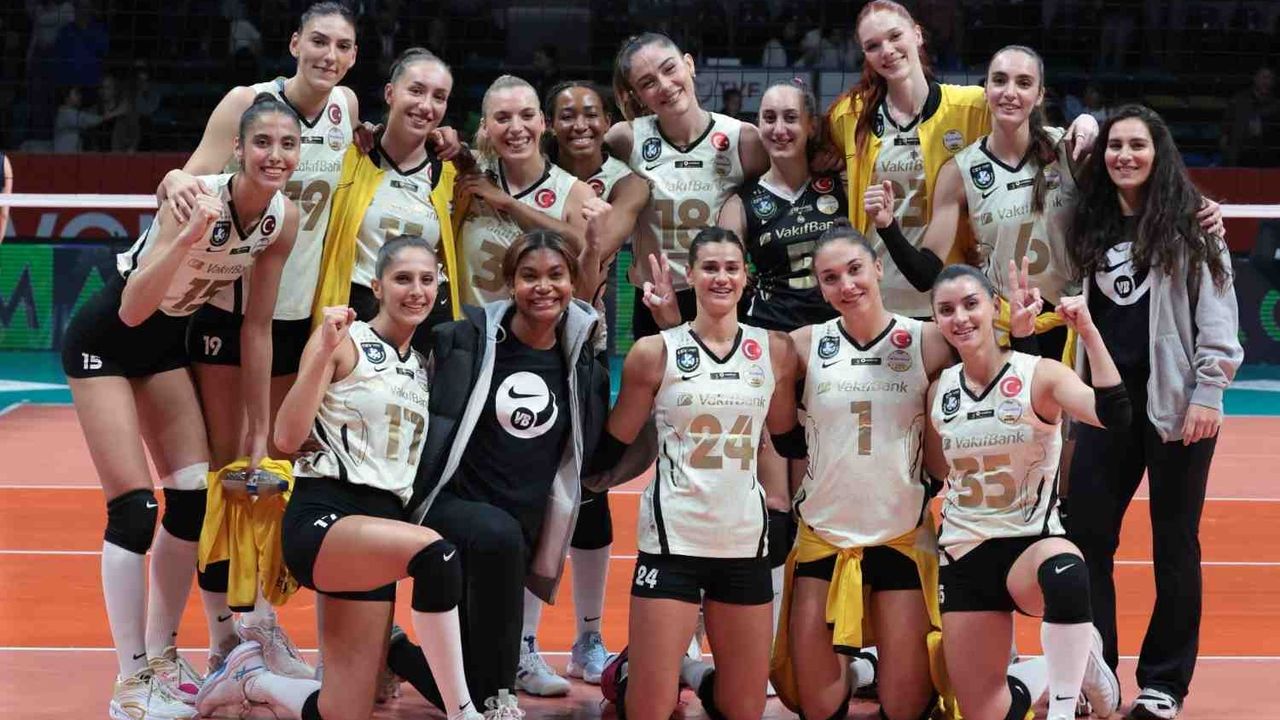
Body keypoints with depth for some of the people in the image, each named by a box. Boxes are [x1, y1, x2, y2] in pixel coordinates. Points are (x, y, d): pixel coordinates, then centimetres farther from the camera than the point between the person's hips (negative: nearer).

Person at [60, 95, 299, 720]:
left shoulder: (283, 218, -10)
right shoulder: (197, 198, -30)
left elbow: (257, 327, 0)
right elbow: (131, 310, -37)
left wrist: (259, 430, 2)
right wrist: (189, 236, -52)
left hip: (167, 342, 7)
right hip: (105, 341, -7)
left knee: (195, 498, 2)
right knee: (134, 509, -12)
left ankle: (161, 657, 19)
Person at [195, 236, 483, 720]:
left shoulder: (424, 365, 18)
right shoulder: (345, 340, -1)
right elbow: (287, 439, -11)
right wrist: (324, 352, -21)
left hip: (381, 525, 7)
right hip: (322, 515, -6)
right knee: (433, 552, -37)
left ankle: (252, 679, 26)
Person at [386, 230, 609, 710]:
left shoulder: (582, 366, 4)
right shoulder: (468, 340, -5)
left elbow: (592, 457, 13)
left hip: (521, 532, 4)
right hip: (449, 504, -4)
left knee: (461, 685, 2)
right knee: (498, 535, -40)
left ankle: (400, 651, 37)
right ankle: (495, 697, -20)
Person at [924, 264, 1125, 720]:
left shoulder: (1039, 376, -10)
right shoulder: (939, 391, 3)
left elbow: (1112, 415, -29)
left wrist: (1088, 333, -32)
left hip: (1032, 543, -4)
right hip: (964, 554, 4)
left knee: (1064, 573, -44)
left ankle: (1081, 661, -20)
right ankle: (1055, 675, 33)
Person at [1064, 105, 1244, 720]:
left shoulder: (1191, 225, -2)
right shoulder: (1094, 225, 11)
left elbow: (1218, 318, -5)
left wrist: (1208, 394, -13)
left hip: (1176, 404, -4)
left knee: (1174, 543, 4)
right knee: (1086, 537, 1)